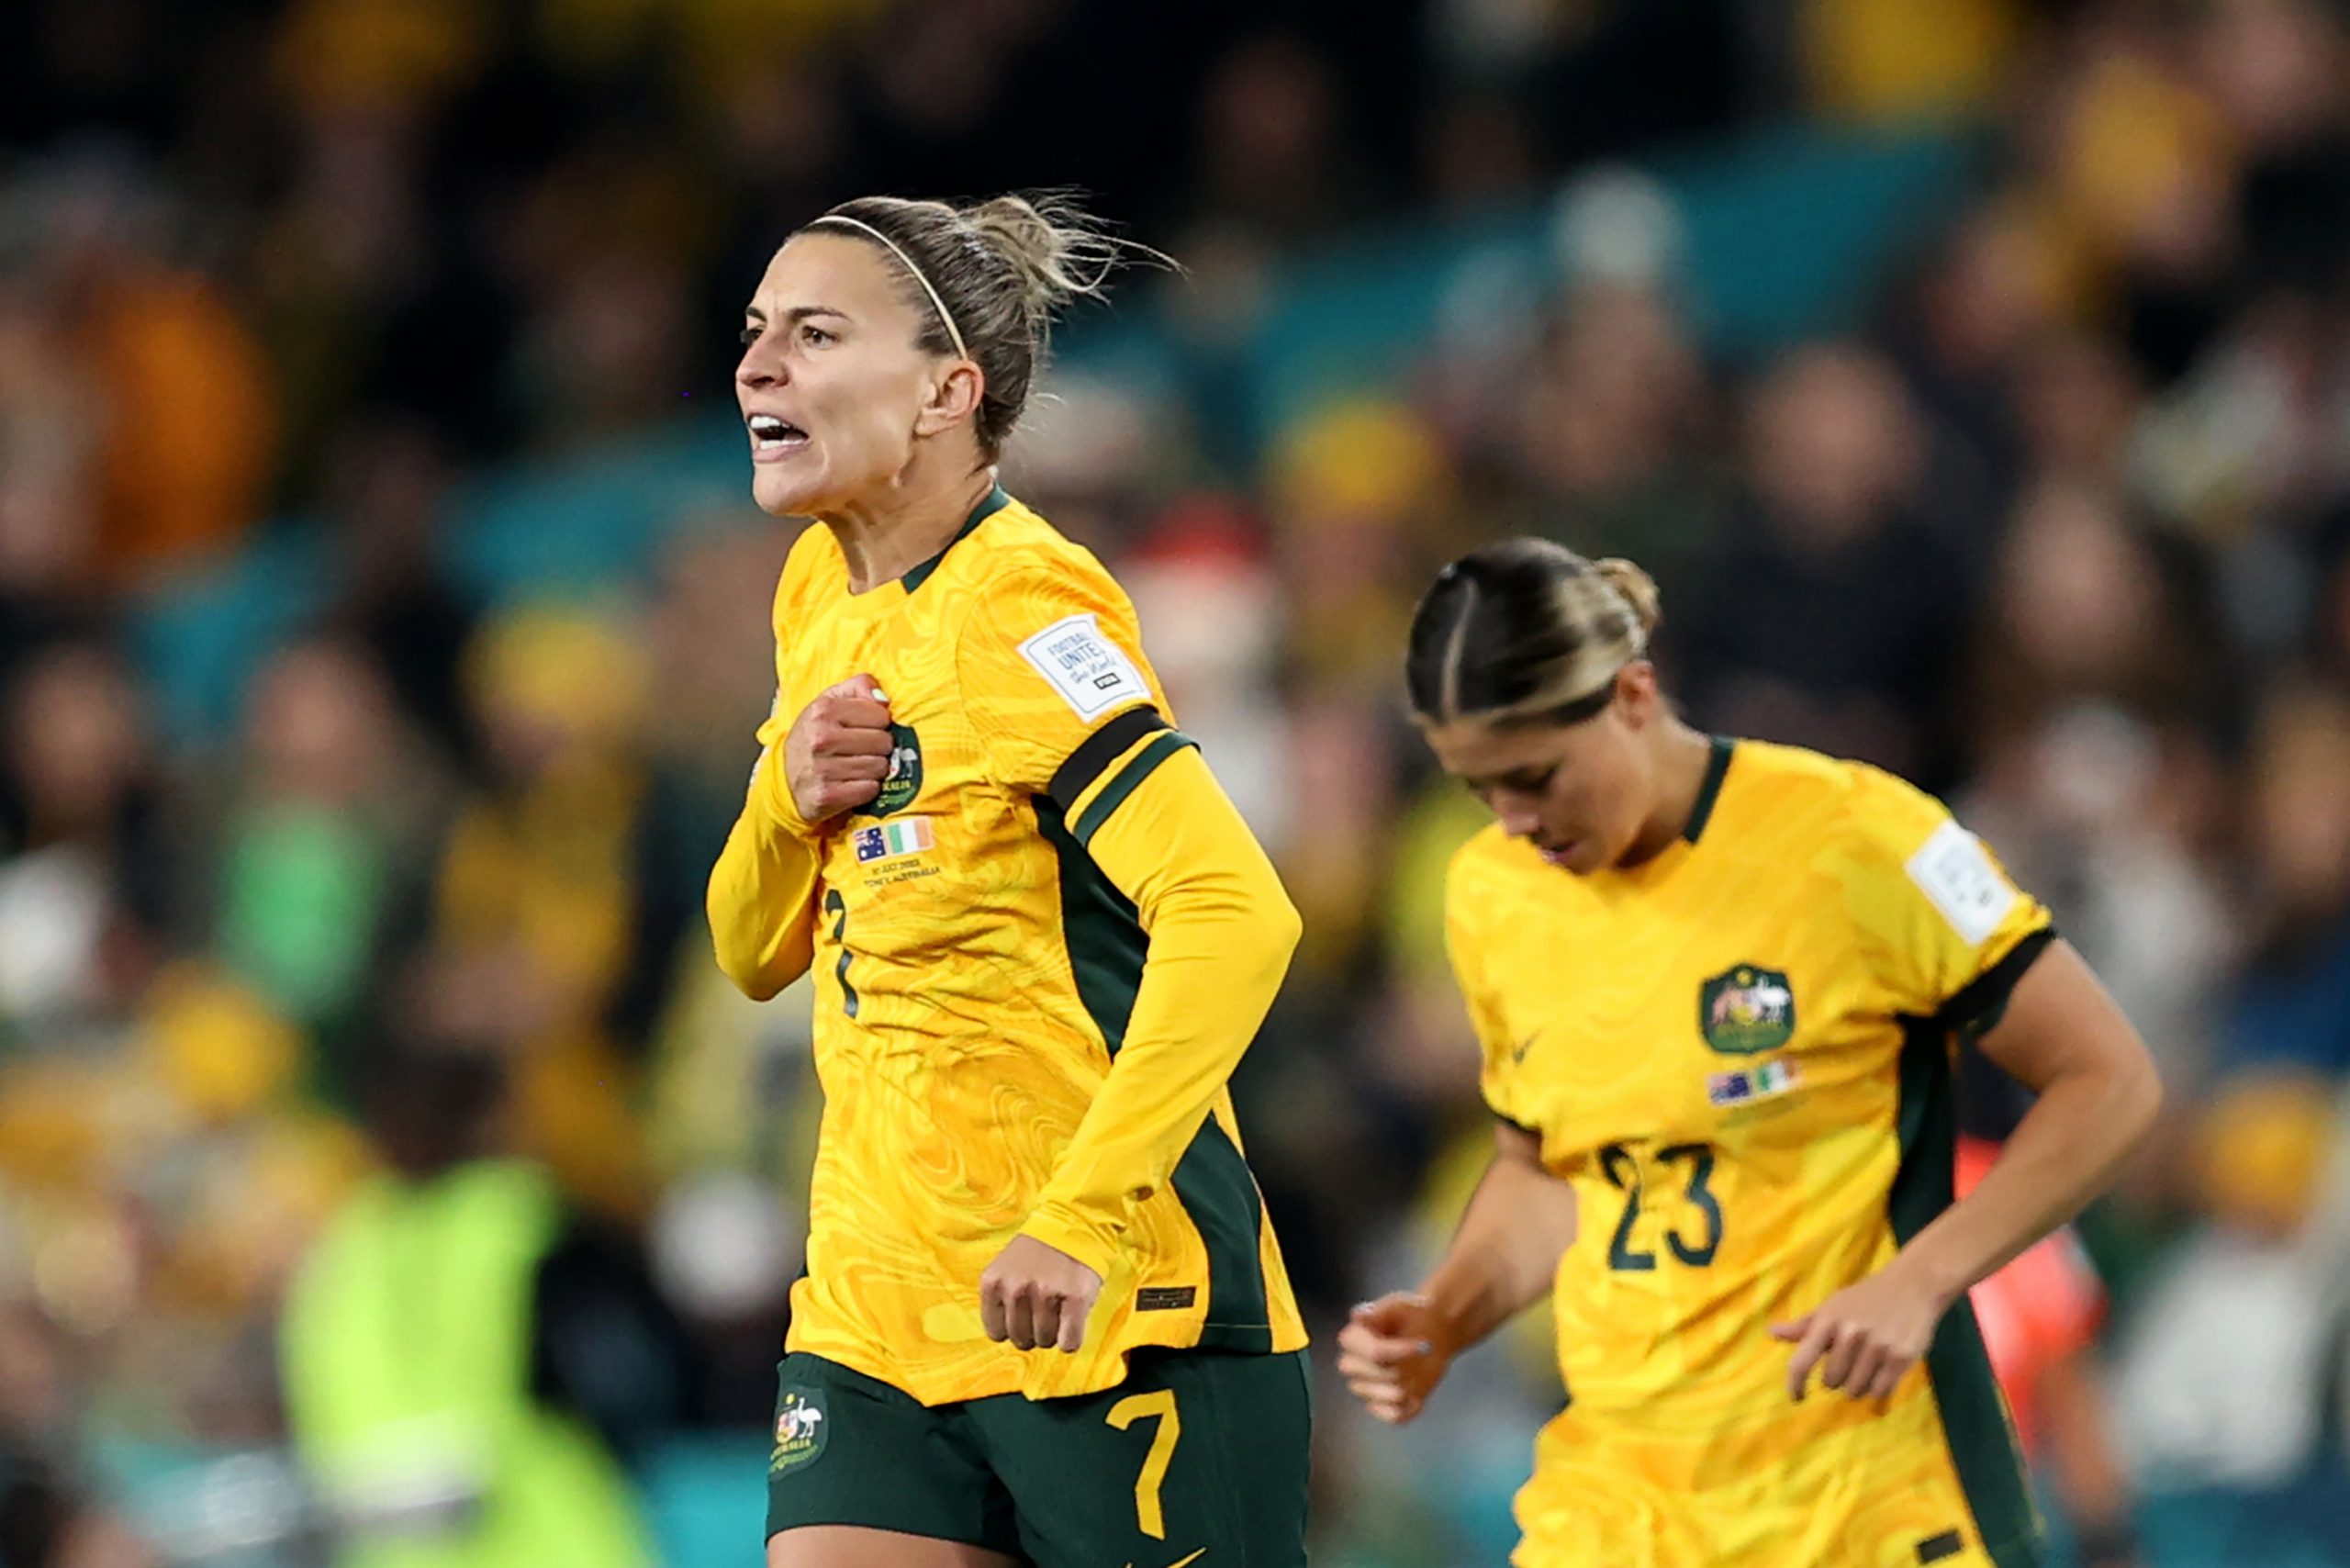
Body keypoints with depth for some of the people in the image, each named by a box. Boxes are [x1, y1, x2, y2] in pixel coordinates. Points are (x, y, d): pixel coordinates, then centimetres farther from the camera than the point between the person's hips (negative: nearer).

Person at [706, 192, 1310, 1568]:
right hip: (877, 1306, 8)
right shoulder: (821, 591, 11)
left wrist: (1082, 1216, -33)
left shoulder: (1019, 607, -15)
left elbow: (1235, 913, -26)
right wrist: (787, 799, -3)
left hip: (1111, 1304, -8)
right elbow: (757, 953, 19)